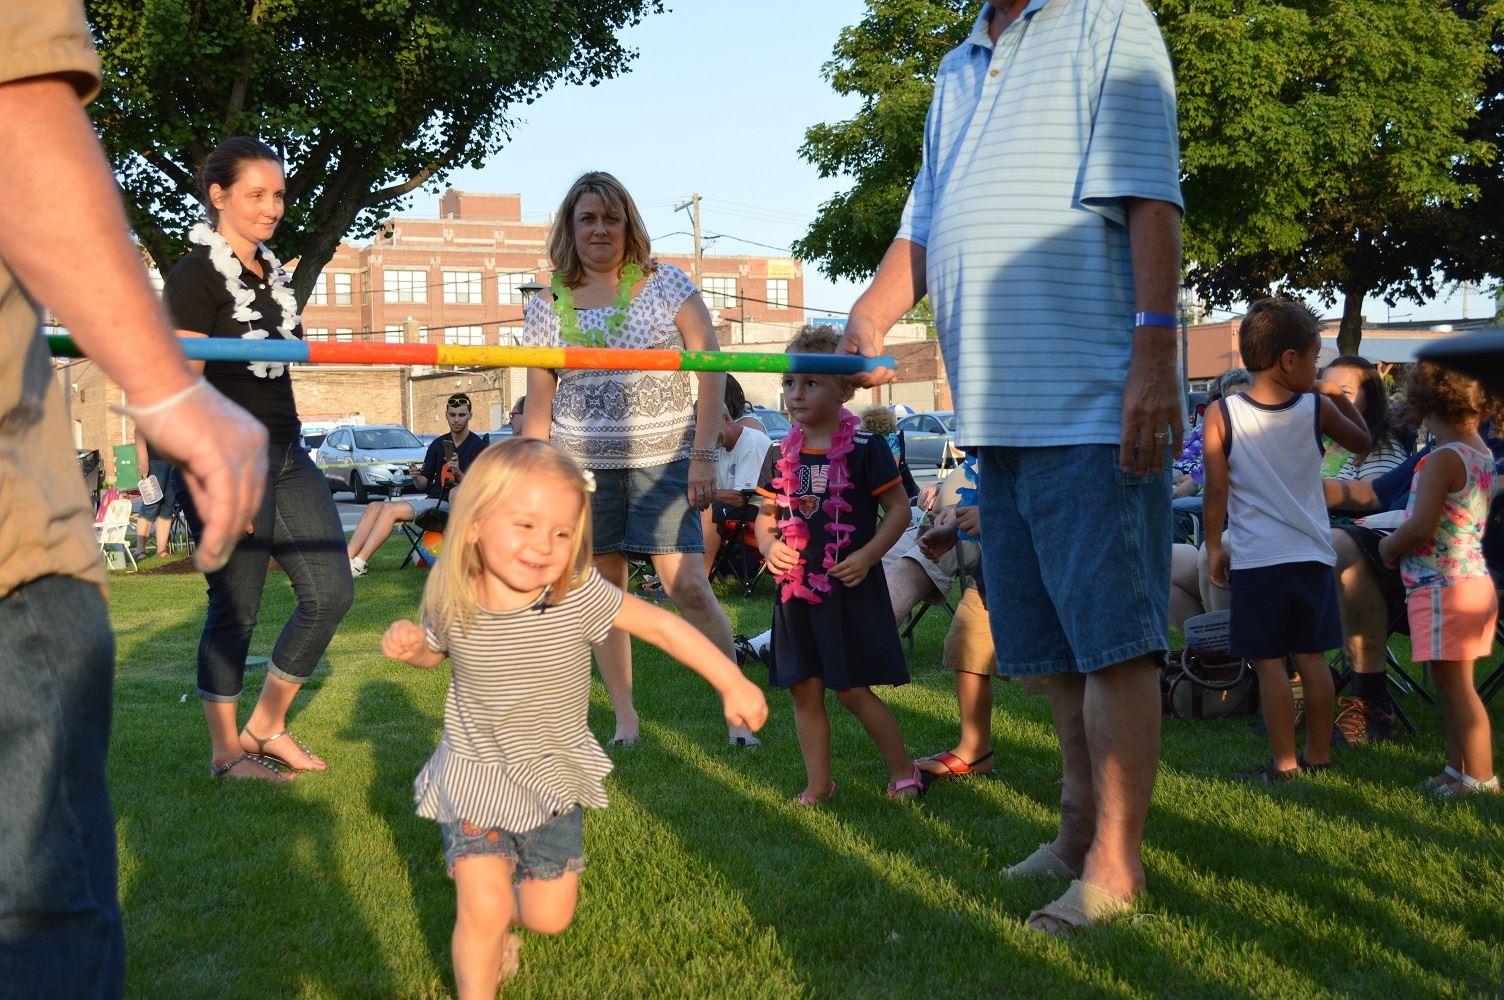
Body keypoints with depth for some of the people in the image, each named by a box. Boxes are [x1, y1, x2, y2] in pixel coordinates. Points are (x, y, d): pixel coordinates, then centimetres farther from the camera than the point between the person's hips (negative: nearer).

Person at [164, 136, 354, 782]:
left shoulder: (272, 272, 15)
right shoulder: (197, 274, -10)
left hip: (286, 456, 8)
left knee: (330, 590, 6)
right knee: (235, 607, -1)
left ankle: (265, 729, 20)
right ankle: (225, 753, 15)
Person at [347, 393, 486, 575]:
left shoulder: (477, 446, -3)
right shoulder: (438, 444, 17)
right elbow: (423, 484, 15)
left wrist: (458, 473, -27)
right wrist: (415, 477, -8)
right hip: (431, 499, 7)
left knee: (390, 509, -23)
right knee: (374, 507, -10)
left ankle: (359, 563, -24)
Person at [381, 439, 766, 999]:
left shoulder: (578, 596, -23)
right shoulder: (452, 604, -16)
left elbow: (662, 627, -15)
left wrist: (732, 684, -16)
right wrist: (406, 643, -15)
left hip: (552, 780, 1)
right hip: (473, 777, -1)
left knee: (550, 918, 8)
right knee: (482, 909, -11)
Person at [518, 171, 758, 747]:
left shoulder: (666, 283, 0)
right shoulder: (547, 307, 6)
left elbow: (711, 369, -3)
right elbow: (538, 408, 10)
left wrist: (703, 456, -11)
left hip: (661, 458, -2)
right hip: (581, 463, 3)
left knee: (687, 584, -13)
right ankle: (625, 718, 17)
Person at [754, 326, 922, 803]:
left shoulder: (865, 448, -8)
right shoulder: (781, 455, 7)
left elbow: (899, 509, -6)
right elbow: (766, 515, 15)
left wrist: (867, 556, -17)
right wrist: (769, 546, -6)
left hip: (850, 587, -5)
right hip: (796, 587, 5)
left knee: (852, 689, -2)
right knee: (805, 690, 8)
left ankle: (903, 770, 16)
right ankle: (818, 783, 19)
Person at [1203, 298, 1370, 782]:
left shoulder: (1222, 414, -7)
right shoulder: (1317, 408, -2)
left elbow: (1217, 490, -8)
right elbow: (1361, 441, 17)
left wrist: (1214, 547, 2)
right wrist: (1339, 397, 24)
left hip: (1255, 559, -3)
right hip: (1311, 555, 3)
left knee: (1269, 664, 2)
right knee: (1312, 659, 13)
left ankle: (1285, 764, 5)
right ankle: (1319, 754, 22)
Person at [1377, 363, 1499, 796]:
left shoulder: (1442, 459, -19)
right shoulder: (1482, 455, 10)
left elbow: (1420, 528, -27)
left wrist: (1389, 547, -8)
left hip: (1443, 587, -9)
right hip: (1474, 579, 9)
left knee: (1456, 686, -2)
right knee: (1452, 685, 17)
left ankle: (1480, 778, 3)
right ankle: (1459, 768, 26)